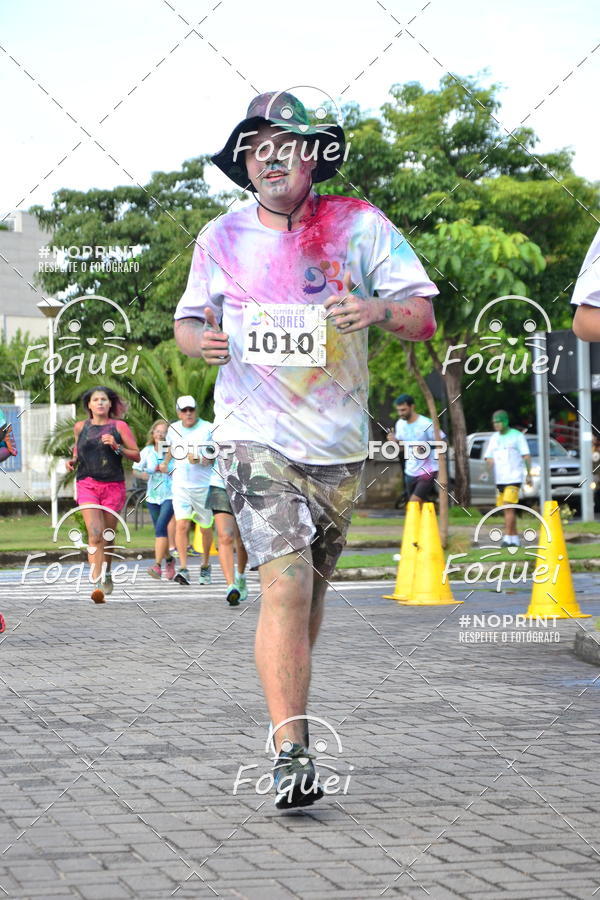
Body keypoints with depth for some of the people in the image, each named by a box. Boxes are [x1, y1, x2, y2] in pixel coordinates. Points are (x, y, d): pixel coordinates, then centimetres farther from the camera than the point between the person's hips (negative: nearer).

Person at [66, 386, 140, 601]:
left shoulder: (119, 426, 3)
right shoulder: (80, 427, 10)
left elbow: (136, 455, 2)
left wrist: (116, 447, -13)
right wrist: (73, 460, 9)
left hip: (113, 485, 0)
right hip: (87, 484, 0)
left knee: (108, 536, 9)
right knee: (95, 534, -16)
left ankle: (106, 574, 34)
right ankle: (96, 583, -21)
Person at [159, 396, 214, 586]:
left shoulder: (208, 429, -6)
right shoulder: (173, 429, 6)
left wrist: (200, 460, -23)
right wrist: (165, 463, 20)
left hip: (204, 485, -2)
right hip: (181, 485, 2)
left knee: (206, 528, 9)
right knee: (181, 525, -15)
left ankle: (205, 565, 30)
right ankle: (183, 568, -18)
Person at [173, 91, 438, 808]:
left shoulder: (359, 226, 1)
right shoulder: (221, 240, 6)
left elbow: (424, 318, -2)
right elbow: (188, 320, 18)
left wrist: (379, 309, -24)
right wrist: (199, 339, -6)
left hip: (339, 444, 2)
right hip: (256, 438, -2)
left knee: (310, 594, 14)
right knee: (285, 587, -18)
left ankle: (288, 716, 36)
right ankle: (291, 753, -18)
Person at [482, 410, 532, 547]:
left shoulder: (517, 436, 0)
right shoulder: (494, 438, 14)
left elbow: (527, 456, 1)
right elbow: (489, 458, 10)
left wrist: (528, 474, -4)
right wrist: (487, 472, -8)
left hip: (514, 478, -6)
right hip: (499, 479, 6)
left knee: (509, 508, -16)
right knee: (507, 510, 9)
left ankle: (507, 538, -20)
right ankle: (515, 538, 16)